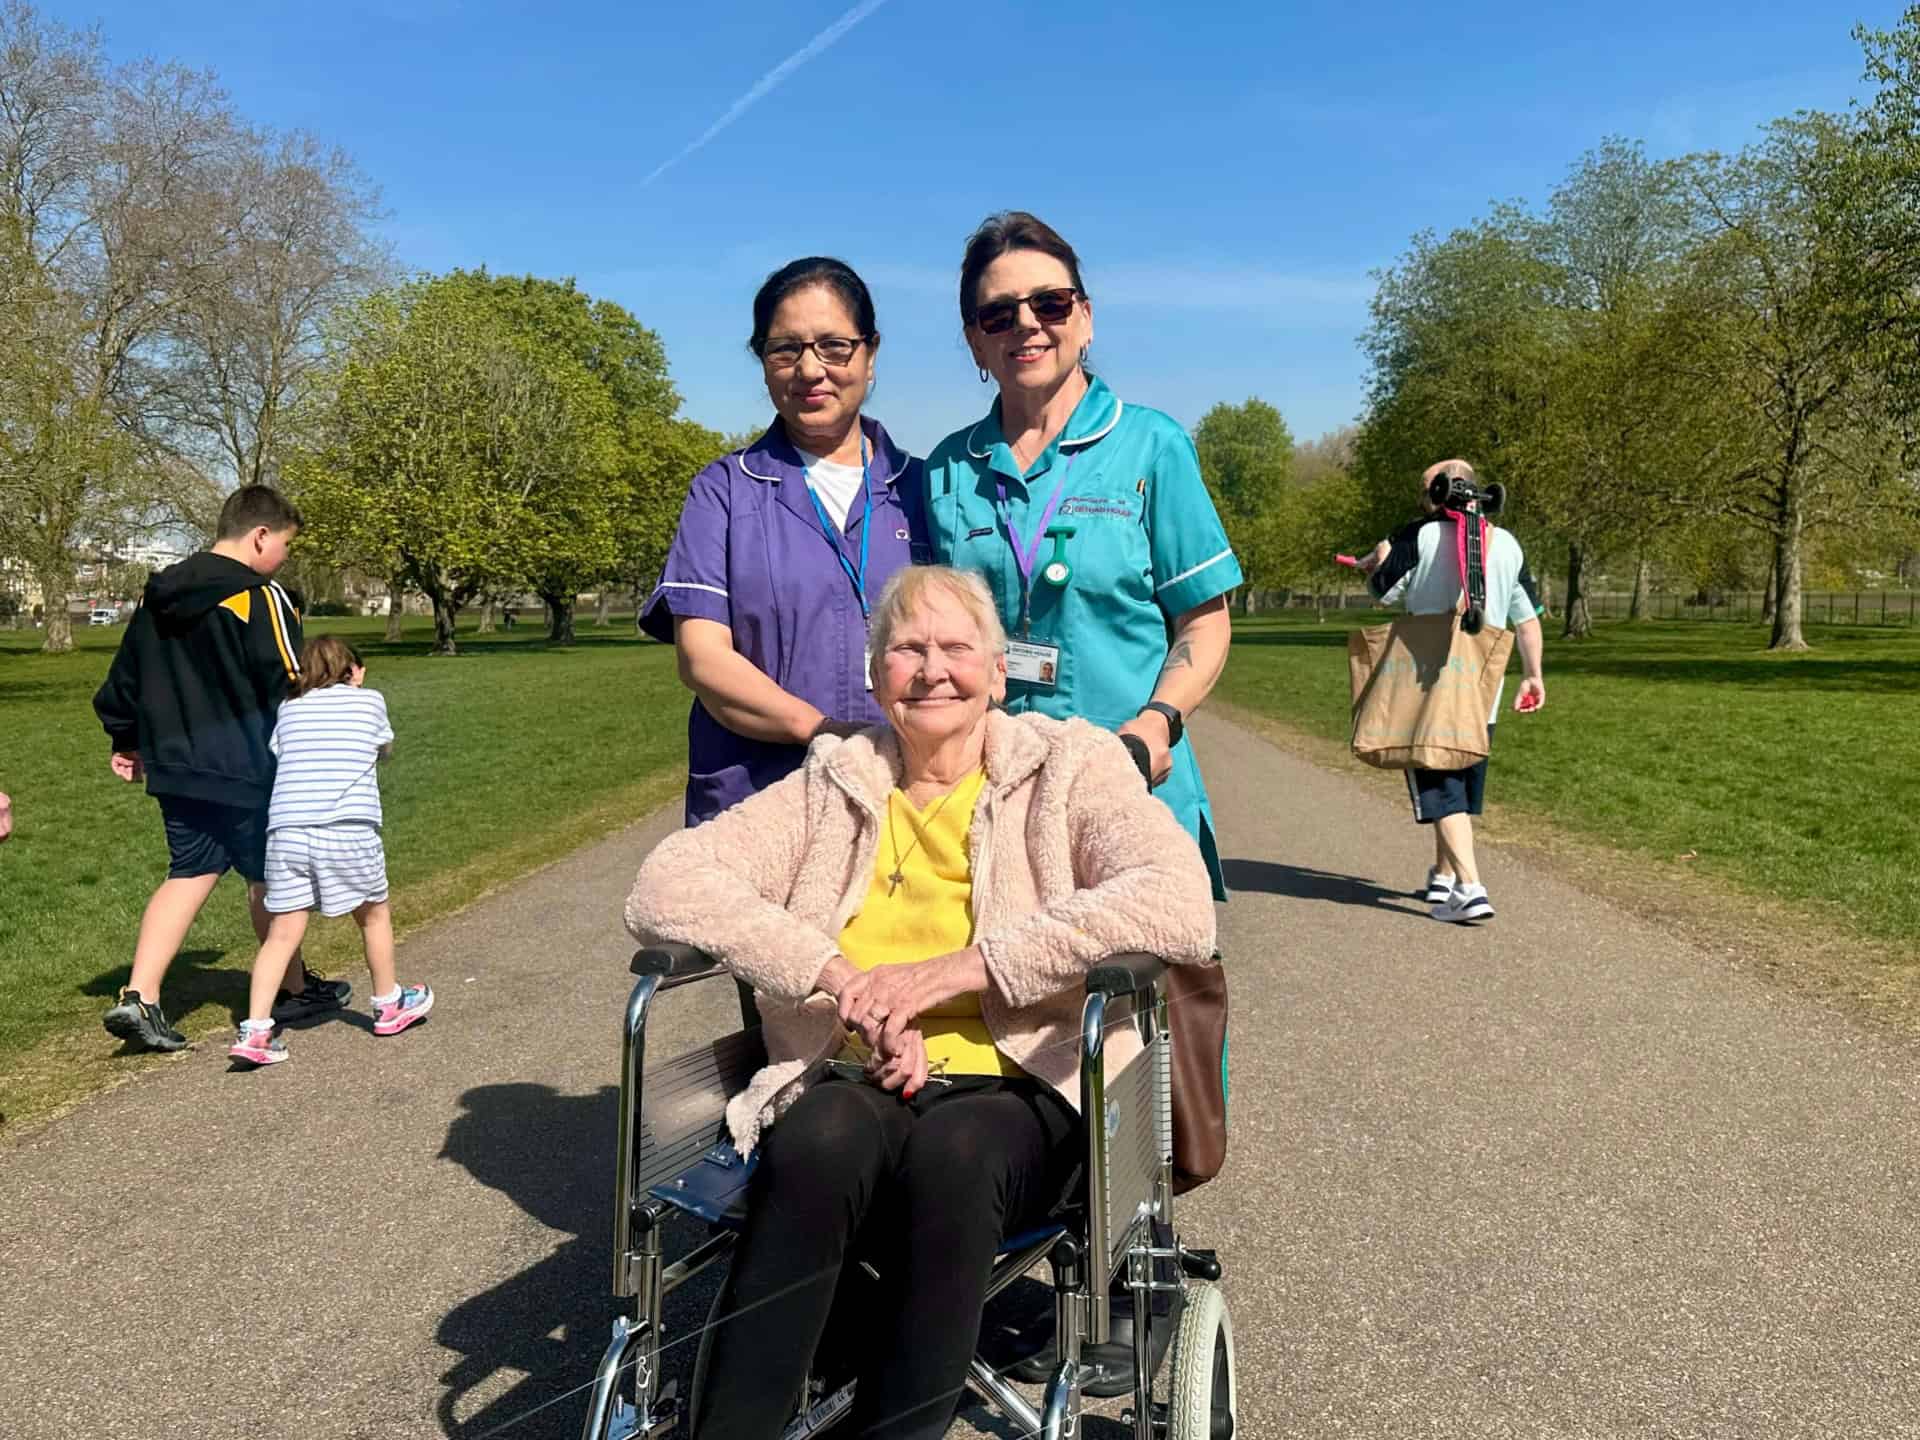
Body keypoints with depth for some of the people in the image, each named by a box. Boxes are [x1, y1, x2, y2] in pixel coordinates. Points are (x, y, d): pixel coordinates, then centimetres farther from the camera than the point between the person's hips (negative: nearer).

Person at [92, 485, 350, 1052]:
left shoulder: (159, 595, 8)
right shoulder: (261, 599, -17)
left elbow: (124, 677, 17)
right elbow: (291, 689, -16)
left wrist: (126, 742, 29)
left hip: (176, 766, 6)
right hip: (244, 772, -6)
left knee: (188, 874, 13)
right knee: (267, 878, 9)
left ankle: (139, 997, 1)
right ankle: (296, 989, 25)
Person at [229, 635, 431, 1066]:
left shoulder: (288, 709, 17)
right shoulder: (371, 700, 13)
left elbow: (275, 757, 18)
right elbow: (386, 751, 28)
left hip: (287, 832, 2)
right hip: (350, 832, -2)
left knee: (282, 933, 6)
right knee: (374, 916, 18)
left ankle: (254, 1030, -2)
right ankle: (389, 1005, 34)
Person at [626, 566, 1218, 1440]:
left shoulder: (1069, 765, 7)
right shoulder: (831, 785, 13)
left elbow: (1181, 906, -13)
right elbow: (663, 886, 0)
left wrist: (958, 968, -17)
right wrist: (835, 974, -15)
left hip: (1019, 1093, -1)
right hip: (851, 1089, 2)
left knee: (953, 1150, -34)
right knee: (822, 1140, -32)